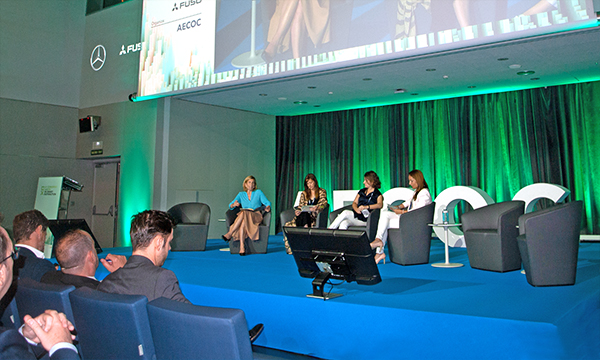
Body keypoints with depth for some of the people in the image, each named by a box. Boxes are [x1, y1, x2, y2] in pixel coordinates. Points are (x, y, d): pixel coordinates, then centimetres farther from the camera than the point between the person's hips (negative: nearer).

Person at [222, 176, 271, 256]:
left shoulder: (258, 192, 20)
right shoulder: (241, 194, 23)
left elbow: (267, 203, 11)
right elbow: (230, 206, 14)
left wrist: (268, 207, -13)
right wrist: (234, 205, -11)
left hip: (256, 216, -2)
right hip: (244, 216, 2)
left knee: (243, 213, -36)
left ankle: (229, 234, -35)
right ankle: (242, 246, -45)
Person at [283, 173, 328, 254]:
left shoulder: (322, 192, 12)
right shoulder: (304, 193, 23)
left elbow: (324, 202, -5)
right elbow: (300, 206, 16)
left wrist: (317, 207, -28)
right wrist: (297, 211, -8)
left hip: (315, 216, -4)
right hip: (304, 215, 4)